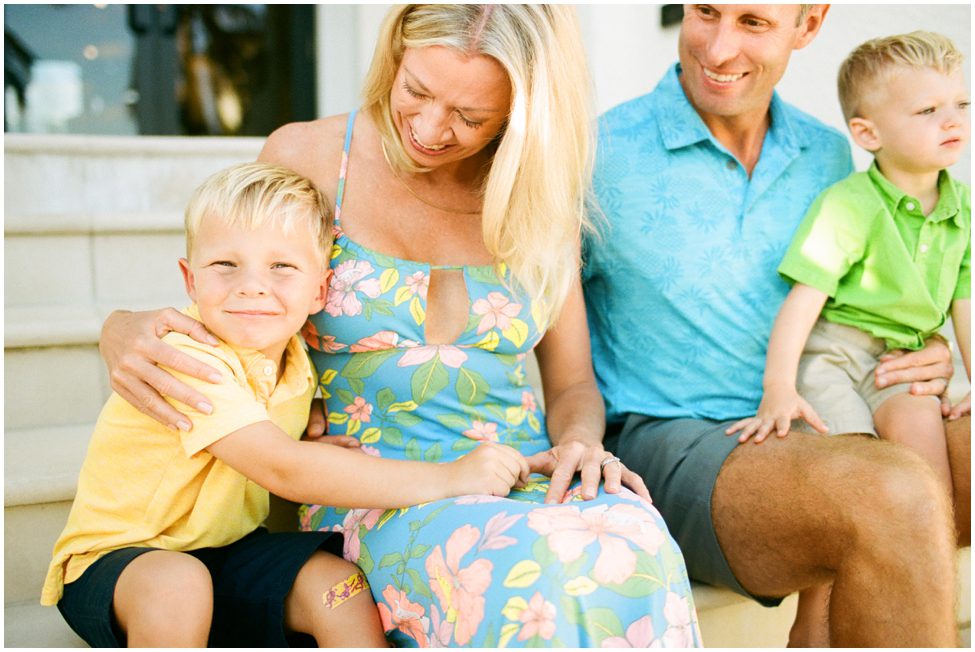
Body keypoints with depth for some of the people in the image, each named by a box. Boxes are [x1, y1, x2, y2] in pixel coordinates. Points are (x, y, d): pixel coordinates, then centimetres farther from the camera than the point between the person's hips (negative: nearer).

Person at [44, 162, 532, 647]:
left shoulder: (295, 360, -3)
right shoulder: (189, 358, -28)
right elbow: (285, 470, -37)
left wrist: (328, 438, -10)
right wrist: (447, 477, -38)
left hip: (226, 549, 6)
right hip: (115, 558, -6)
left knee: (338, 584, -19)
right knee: (177, 586, -36)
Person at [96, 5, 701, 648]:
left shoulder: (537, 197, 8)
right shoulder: (306, 157, 1)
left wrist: (582, 442, -9)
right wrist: (122, 332, -13)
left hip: (527, 482, 3)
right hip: (369, 494, -2)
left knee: (631, 543, -34)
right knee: (529, 565, -37)